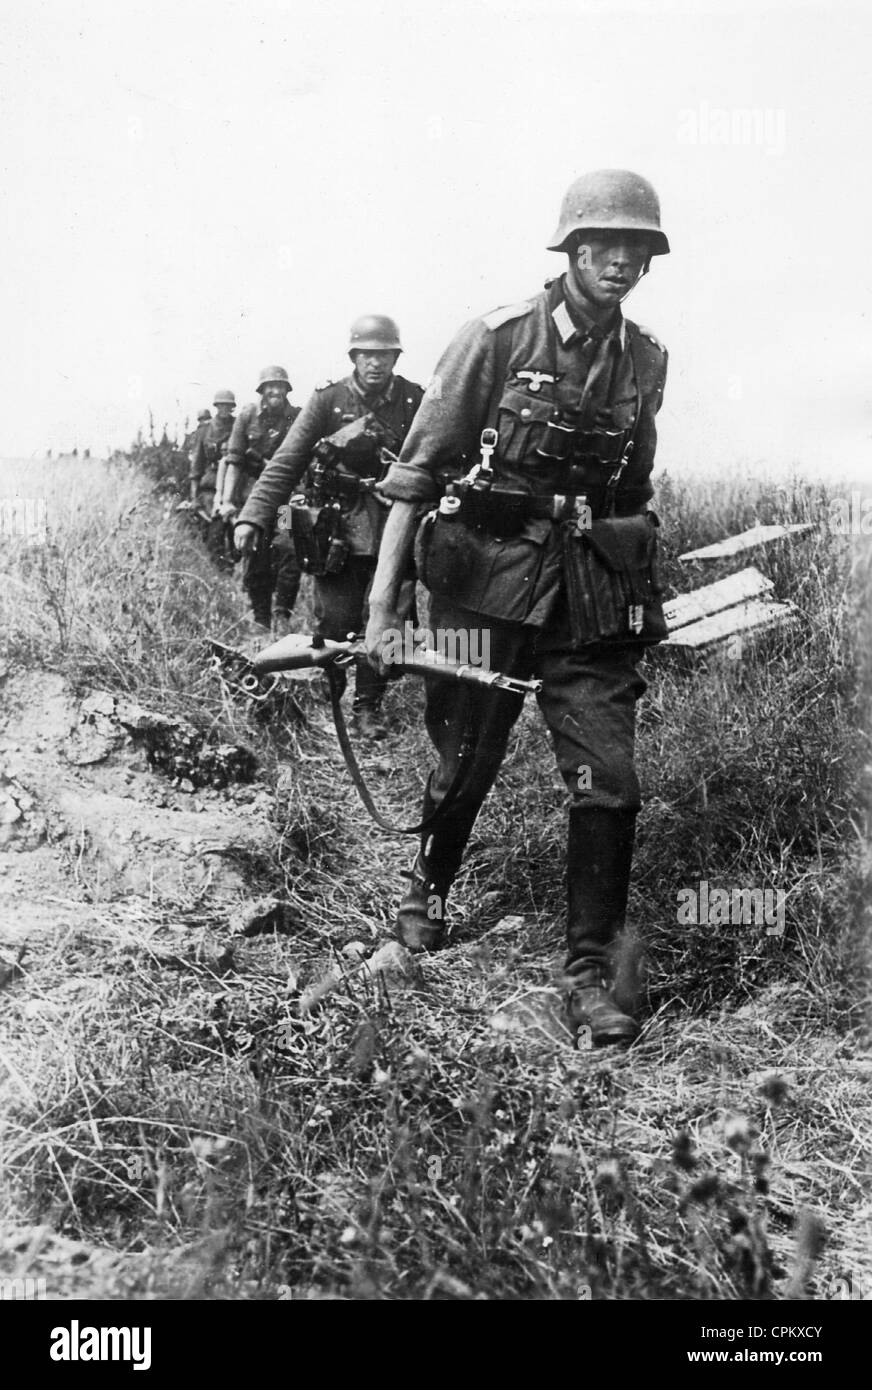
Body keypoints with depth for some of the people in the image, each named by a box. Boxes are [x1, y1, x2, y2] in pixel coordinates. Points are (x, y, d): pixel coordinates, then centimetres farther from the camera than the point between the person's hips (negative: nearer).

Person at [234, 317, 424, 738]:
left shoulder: (415, 401, 1)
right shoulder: (328, 400, -1)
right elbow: (286, 463, -4)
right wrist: (253, 517, -13)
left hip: (395, 530, 1)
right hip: (338, 527, -1)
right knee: (335, 621, -2)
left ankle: (368, 706, 19)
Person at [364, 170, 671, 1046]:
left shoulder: (645, 361, 6)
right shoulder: (498, 339, -9)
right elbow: (418, 470, -8)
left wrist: (643, 598, 17)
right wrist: (382, 600, -12)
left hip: (592, 593, 3)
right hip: (486, 581, -3)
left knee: (609, 779, -4)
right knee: (465, 762, 9)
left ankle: (590, 974, 7)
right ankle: (428, 891, 40)